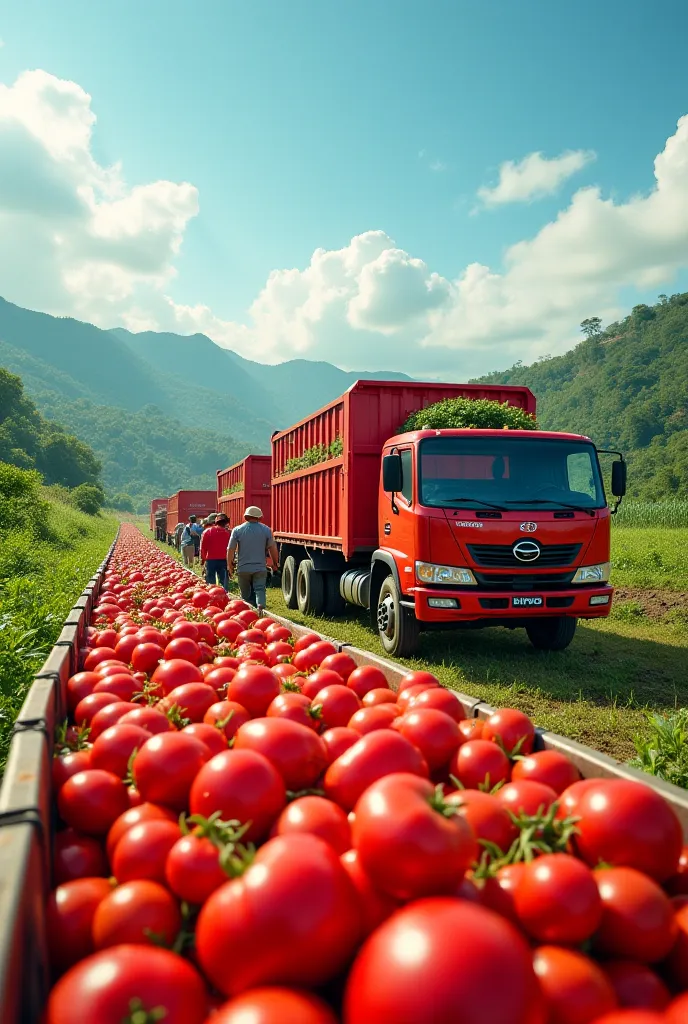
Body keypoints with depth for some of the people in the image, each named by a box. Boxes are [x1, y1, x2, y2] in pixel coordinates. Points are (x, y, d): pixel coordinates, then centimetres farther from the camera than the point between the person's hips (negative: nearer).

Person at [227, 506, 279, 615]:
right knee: (260, 590, -4)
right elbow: (272, 548, 5)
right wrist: (276, 563, 19)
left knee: (246, 594, 12)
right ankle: (260, 607, -28)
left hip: (243, 568, 1)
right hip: (260, 568, 0)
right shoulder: (266, 530, 1)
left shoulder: (237, 530, -1)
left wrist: (229, 565, 9)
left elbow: (230, 550, -1)